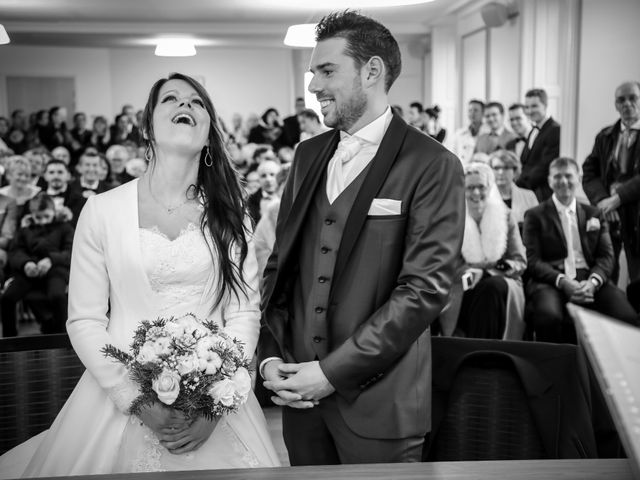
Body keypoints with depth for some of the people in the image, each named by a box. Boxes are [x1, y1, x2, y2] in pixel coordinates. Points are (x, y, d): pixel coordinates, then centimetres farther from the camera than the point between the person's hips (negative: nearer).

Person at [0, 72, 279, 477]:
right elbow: (85, 320, -3)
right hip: (122, 397, -1)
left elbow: (245, 311, -1)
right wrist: (137, 399, -12)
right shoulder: (103, 210, -3)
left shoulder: (228, 213, 2)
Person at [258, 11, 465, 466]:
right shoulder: (309, 155, 8)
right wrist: (271, 355, -2)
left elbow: (425, 289, -16)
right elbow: (279, 265, 10)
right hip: (301, 392, 5)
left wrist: (333, 372, -16)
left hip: (379, 403, -5)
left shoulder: (432, 166, -11)